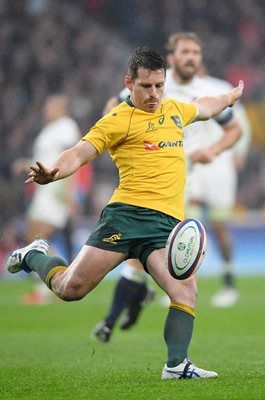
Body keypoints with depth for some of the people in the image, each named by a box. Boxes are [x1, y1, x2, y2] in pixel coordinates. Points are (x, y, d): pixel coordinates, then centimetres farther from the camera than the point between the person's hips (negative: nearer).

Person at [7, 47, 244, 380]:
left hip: (167, 224, 4)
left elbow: (204, 107, 44)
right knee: (71, 288, -5)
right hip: (127, 214, -4)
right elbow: (81, 152, -9)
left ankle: (176, 365, -12)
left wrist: (231, 96, 61)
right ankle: (35, 256, 27)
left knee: (186, 288, -20)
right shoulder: (118, 120, 0)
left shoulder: (174, 110, 21)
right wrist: (53, 174, -29)